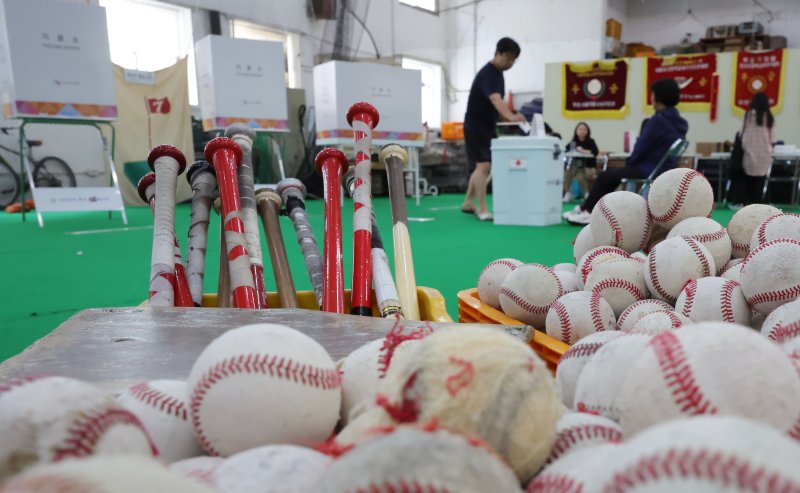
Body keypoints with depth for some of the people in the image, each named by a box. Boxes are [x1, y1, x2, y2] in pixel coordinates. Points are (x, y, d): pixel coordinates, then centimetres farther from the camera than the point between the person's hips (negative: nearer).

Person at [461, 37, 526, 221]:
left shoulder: (498, 73, 9)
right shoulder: (487, 74, -21)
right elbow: (495, 99, -40)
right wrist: (510, 116, -55)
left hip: (488, 125, 10)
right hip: (475, 126, -10)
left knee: (481, 166, 13)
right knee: (483, 165, -15)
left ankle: (468, 204, 24)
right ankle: (483, 210, -12)